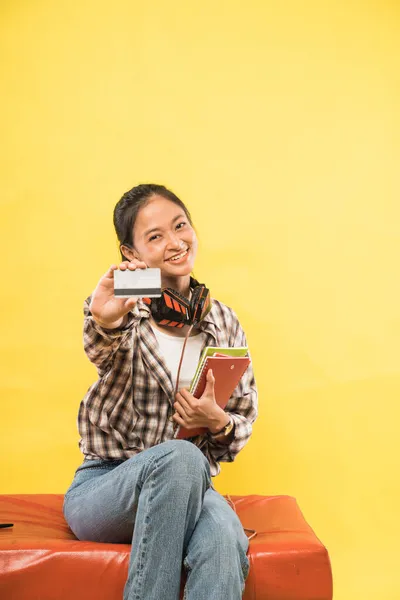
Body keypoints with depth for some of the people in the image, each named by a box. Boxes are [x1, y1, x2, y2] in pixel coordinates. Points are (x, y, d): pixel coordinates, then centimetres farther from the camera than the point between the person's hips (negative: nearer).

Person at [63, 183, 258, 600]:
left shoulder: (223, 323, 7)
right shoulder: (124, 308, -2)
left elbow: (245, 421, 11)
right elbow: (101, 350, -27)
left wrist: (218, 422, -13)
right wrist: (103, 319, -52)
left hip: (187, 487, 2)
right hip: (104, 485, -2)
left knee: (225, 539, -34)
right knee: (180, 457, -36)